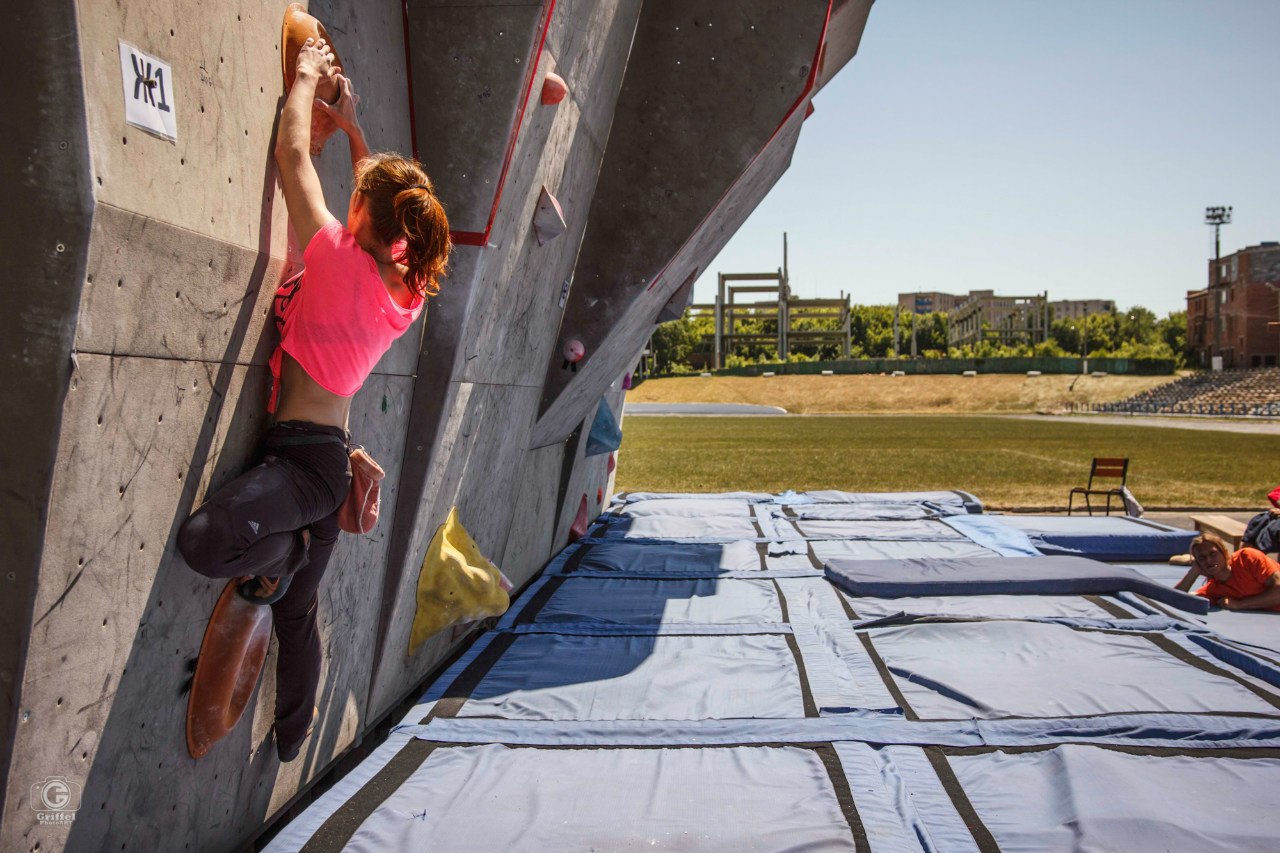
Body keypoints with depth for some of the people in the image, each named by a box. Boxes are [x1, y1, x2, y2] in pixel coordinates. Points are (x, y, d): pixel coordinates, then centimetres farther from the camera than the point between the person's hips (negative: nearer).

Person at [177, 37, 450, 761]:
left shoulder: (341, 259, -14)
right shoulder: (410, 289, 6)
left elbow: (293, 153, -6)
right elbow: (387, 195, 24)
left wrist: (308, 76, 9)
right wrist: (353, 128, 32)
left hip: (302, 457, -9)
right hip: (333, 460, 9)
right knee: (298, 615, 21)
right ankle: (293, 735, 36)